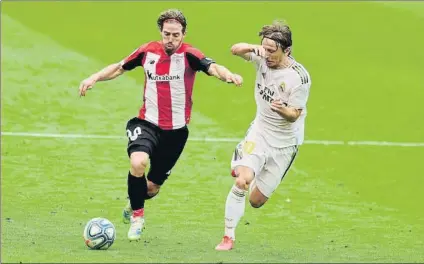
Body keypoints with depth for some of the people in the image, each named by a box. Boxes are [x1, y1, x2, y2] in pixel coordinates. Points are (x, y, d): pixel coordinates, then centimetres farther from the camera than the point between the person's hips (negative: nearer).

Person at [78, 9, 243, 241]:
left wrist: (227, 75, -52)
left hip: (176, 130, 0)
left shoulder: (188, 55, -11)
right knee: (138, 163, -30)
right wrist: (94, 78, 1)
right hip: (147, 123, 0)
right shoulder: (148, 51, -2)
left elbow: (212, 67, -31)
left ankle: (133, 207, 46)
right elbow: (119, 67, 13)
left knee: (152, 188, 9)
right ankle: (137, 214, -5)